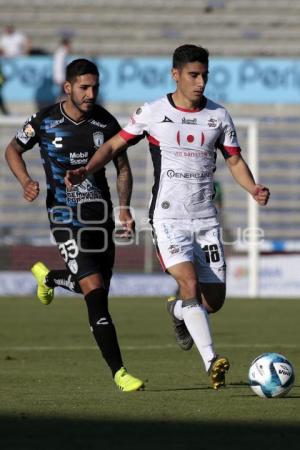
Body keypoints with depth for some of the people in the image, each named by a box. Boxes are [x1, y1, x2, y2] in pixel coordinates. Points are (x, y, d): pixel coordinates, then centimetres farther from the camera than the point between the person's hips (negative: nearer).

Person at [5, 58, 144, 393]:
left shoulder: (105, 122, -1)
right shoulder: (45, 122, -8)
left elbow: (123, 168, 10)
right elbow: (13, 150, 9)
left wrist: (124, 208, -4)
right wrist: (26, 181, -9)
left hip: (100, 212, 4)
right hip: (65, 215, -4)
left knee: (97, 286, 16)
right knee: (95, 290, -16)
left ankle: (48, 277, 49)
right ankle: (118, 372, -15)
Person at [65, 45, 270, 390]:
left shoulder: (219, 116, 6)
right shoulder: (152, 113, -2)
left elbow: (235, 161, 12)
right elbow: (114, 146, 6)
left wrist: (253, 189, -7)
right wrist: (86, 171, -9)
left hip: (206, 220, 4)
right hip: (168, 218, -4)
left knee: (214, 300, 4)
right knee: (190, 285, -23)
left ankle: (178, 311, 39)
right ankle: (211, 363, -26)